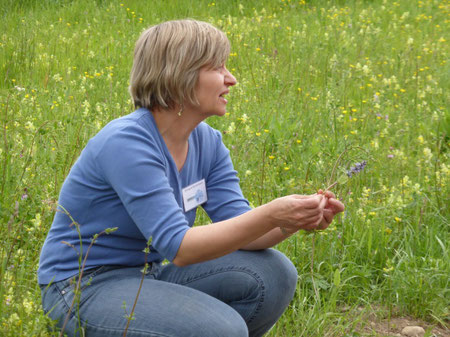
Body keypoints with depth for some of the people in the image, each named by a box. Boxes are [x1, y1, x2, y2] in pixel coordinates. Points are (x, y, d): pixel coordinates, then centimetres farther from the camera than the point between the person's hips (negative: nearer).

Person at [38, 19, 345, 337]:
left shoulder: (207, 141, 0)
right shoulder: (127, 142, -25)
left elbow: (238, 229, -5)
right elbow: (178, 247, -30)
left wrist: (295, 221, -24)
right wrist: (270, 215, -37)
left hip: (151, 272, 8)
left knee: (273, 274, -8)